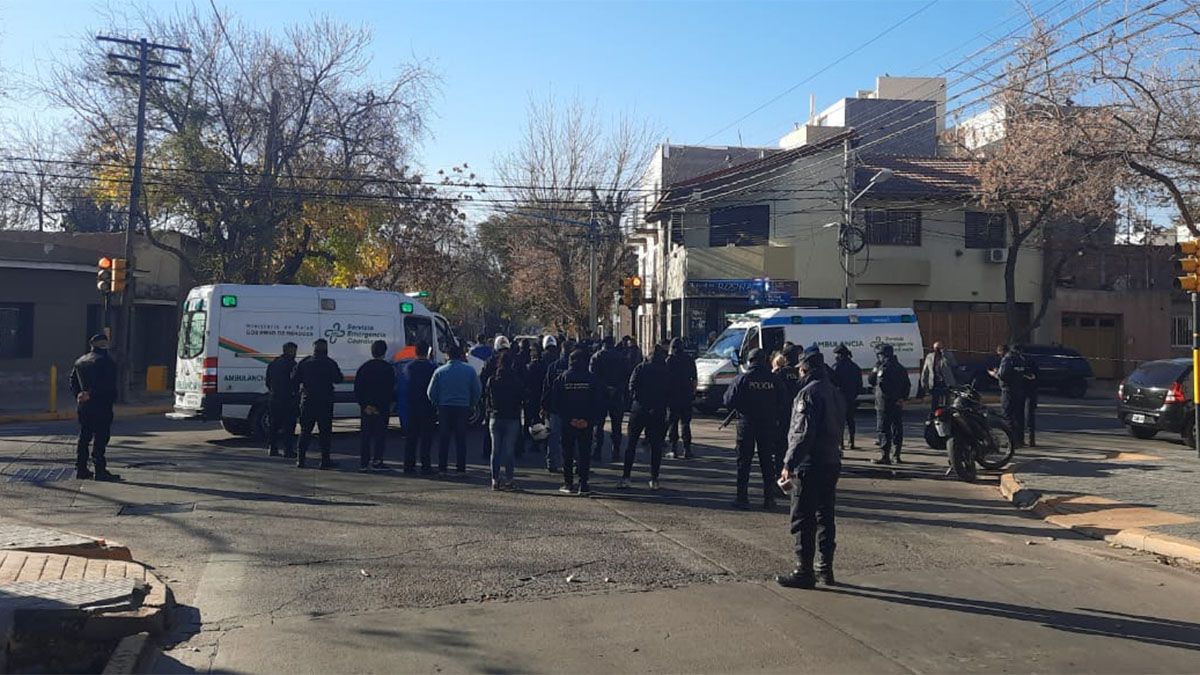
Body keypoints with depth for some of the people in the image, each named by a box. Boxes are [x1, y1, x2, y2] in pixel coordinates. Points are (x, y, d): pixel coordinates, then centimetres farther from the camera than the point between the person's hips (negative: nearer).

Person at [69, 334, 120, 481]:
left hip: (83, 406, 7)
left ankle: (81, 469, 16)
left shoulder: (79, 361, 16)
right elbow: (109, 386, -19)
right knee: (100, 438, -5)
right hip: (101, 406, -7)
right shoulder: (106, 361, -9)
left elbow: (73, 382, 15)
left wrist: (79, 395, 4)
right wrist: (92, 395, -12)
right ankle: (100, 471, -6)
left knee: (84, 437, 13)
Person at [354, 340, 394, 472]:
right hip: (382, 408, -3)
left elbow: (357, 388, 2)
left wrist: (364, 405, 0)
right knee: (380, 435, 1)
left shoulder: (364, 367, 6)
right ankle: (376, 461, -3)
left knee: (365, 435, 8)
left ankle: (363, 462, 8)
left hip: (366, 408, 4)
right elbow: (391, 390, -8)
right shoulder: (388, 368, -5)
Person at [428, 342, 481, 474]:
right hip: (463, 408, 0)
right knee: (461, 439, 7)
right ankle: (461, 468, 6)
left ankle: (442, 467, 8)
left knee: (443, 439, 8)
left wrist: (437, 405, 14)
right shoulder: (470, 370, -2)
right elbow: (476, 391, 2)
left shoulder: (440, 371, -2)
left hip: (444, 408, 0)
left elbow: (431, 393, 1)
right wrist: (471, 406, 13)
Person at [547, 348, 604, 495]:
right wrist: (590, 420, -5)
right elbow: (600, 402, -4)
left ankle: (568, 484, 12)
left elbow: (553, 401, -4)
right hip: (586, 423, 0)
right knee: (584, 453, 6)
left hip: (567, 423, 0)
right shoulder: (591, 378, -1)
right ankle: (583, 486, 3)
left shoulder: (562, 378, -1)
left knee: (567, 452, 10)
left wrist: (566, 418, -3)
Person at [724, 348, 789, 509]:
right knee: (767, 462, 10)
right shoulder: (774, 379, -2)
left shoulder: (742, 379, -9)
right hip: (768, 425, 2)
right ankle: (769, 498, 11)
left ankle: (742, 498, 4)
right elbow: (783, 401, 2)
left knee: (744, 462, 5)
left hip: (746, 424, -2)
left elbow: (729, 401, -9)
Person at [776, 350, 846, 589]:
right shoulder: (835, 393, 14)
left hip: (809, 465, -9)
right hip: (832, 462, 9)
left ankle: (804, 572, 0)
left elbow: (803, 433, -21)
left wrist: (789, 464, -19)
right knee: (825, 516, 14)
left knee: (803, 519, -3)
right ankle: (825, 569, 20)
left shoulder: (809, 393, -15)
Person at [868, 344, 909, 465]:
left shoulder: (883, 368, -12)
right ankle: (896, 455, 16)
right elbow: (908, 386, 14)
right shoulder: (900, 368, 12)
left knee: (883, 430, -4)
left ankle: (885, 456, -8)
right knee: (897, 429, 12)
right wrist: (903, 398, 13)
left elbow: (872, 381, -6)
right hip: (898, 404, 7)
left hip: (884, 404, -7)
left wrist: (875, 368, 2)